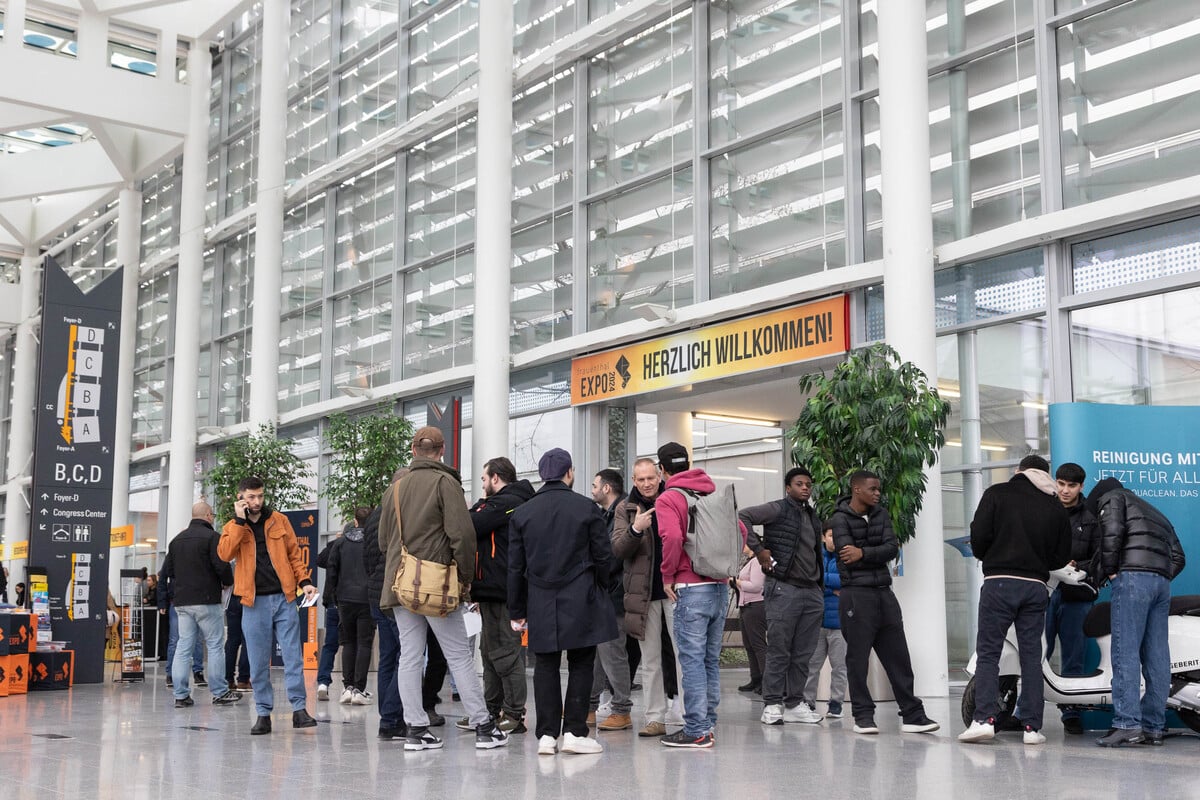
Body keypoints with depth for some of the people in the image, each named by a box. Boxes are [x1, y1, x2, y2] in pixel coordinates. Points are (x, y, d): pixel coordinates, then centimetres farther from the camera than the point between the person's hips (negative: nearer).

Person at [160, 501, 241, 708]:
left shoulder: (176, 540, 14)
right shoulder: (211, 536, -9)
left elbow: (167, 571, 15)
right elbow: (222, 566, -16)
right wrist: (228, 582, 3)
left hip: (182, 602, 7)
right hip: (206, 601, -6)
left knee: (183, 647, 7)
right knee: (215, 646, 0)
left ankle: (181, 695, 5)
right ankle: (220, 692, 3)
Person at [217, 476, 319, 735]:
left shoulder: (278, 520, 9)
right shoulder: (233, 527, 7)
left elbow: (294, 554, 11)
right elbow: (225, 553, -12)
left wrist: (304, 581, -2)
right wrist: (240, 520, -12)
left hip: (283, 598, 0)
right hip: (254, 602, 0)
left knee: (293, 656, -3)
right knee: (258, 662, 3)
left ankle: (299, 709, 1)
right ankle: (263, 714, 11)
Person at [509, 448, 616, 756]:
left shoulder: (522, 513, 4)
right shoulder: (586, 508, -3)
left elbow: (515, 566, 6)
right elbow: (604, 556, -2)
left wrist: (517, 611, 12)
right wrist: (599, 588, 17)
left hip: (541, 603, 2)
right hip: (581, 602, -2)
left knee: (546, 666, 7)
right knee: (580, 666, 5)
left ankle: (547, 735, 5)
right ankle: (574, 731, 2)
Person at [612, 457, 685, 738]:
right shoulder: (625, 509, 6)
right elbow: (618, 549, -4)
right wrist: (635, 530, -21)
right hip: (643, 592, 2)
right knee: (650, 660, 8)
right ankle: (655, 719, 14)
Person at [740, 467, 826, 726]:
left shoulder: (813, 517, 19)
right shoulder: (778, 509, -4)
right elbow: (742, 516, -16)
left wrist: (821, 584, 17)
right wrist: (758, 549, -17)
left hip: (812, 592, 7)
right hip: (784, 590, -7)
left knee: (803, 653, 8)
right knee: (779, 651, -3)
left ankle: (794, 703, 16)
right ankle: (772, 705, 3)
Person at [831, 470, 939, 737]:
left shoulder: (881, 515, 11)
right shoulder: (840, 520, -6)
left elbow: (892, 548, -2)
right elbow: (849, 558, -16)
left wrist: (863, 553, -15)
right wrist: (877, 555, -5)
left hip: (884, 593, 6)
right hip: (856, 596, -6)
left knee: (898, 656, 7)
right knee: (858, 657, -1)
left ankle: (912, 715, 12)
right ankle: (863, 716, 8)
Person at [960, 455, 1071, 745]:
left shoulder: (997, 494, 2)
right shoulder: (1055, 506, 10)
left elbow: (979, 534, -7)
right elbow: (1062, 555, 9)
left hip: (999, 582, -3)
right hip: (1036, 586, 3)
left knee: (987, 653, 0)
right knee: (1031, 656, 7)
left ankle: (984, 719, -11)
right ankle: (1032, 726, 5)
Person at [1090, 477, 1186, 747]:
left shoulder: (1111, 497, 13)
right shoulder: (1156, 514, 34)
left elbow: (1112, 533, -8)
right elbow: (1178, 557, 24)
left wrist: (1110, 571, -1)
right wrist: (1162, 579, 18)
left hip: (1133, 576, -7)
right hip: (1162, 583, 7)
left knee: (1125, 652, -11)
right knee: (1156, 657, 5)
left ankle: (1127, 723, -18)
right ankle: (1154, 727, 5)